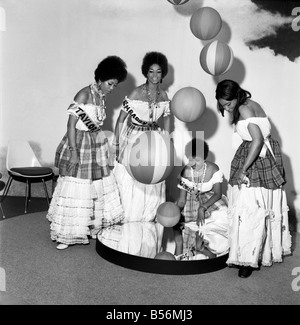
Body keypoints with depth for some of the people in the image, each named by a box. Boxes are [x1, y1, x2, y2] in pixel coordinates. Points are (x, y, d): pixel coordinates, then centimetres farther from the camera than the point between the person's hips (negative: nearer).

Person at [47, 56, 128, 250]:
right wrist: (73, 151, -22)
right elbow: (71, 124, -18)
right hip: (80, 144, -8)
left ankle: (92, 227, 28)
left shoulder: (102, 97, 6)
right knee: (76, 190, -2)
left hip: (96, 145, 8)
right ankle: (66, 235, 9)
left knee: (98, 187, 12)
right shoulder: (84, 94, -16)